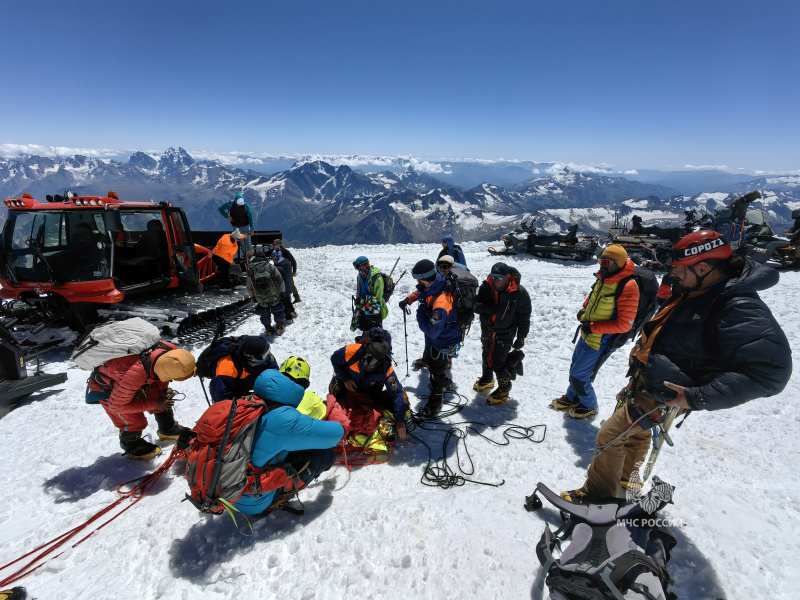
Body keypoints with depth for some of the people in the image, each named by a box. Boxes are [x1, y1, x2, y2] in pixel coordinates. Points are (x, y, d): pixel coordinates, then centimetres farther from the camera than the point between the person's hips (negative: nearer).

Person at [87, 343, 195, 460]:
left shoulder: (170, 350, -33)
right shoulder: (134, 376, -47)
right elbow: (116, 405, -28)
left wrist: (163, 388, -11)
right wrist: (155, 404, -24)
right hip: (106, 385, -5)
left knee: (163, 398, 5)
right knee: (135, 422, -7)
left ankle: (168, 429, 30)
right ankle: (131, 447, 23)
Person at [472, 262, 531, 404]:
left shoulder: (519, 293, -18)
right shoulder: (486, 287, -11)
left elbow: (524, 317, -9)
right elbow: (476, 306, -8)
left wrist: (521, 337, -6)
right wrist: (488, 308, -29)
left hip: (505, 333, -5)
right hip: (487, 329, 5)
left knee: (499, 361, -4)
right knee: (486, 355, 23)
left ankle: (504, 388, 21)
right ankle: (487, 379, 49)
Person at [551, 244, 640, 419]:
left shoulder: (628, 287, -25)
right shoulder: (603, 279, 0)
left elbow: (624, 324, -24)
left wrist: (593, 327, -23)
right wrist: (583, 310, 1)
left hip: (600, 344, -8)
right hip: (586, 336, 8)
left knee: (578, 376, 4)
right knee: (575, 369, 22)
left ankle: (589, 406, 29)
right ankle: (572, 398, 45)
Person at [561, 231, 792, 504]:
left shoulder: (741, 310, -27)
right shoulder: (696, 291, 1)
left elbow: (770, 370, -32)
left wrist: (697, 398, -34)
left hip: (658, 394, -9)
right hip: (644, 379, 9)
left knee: (609, 436, -1)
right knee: (637, 431, 27)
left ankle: (598, 493, 20)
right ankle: (626, 478, 50)